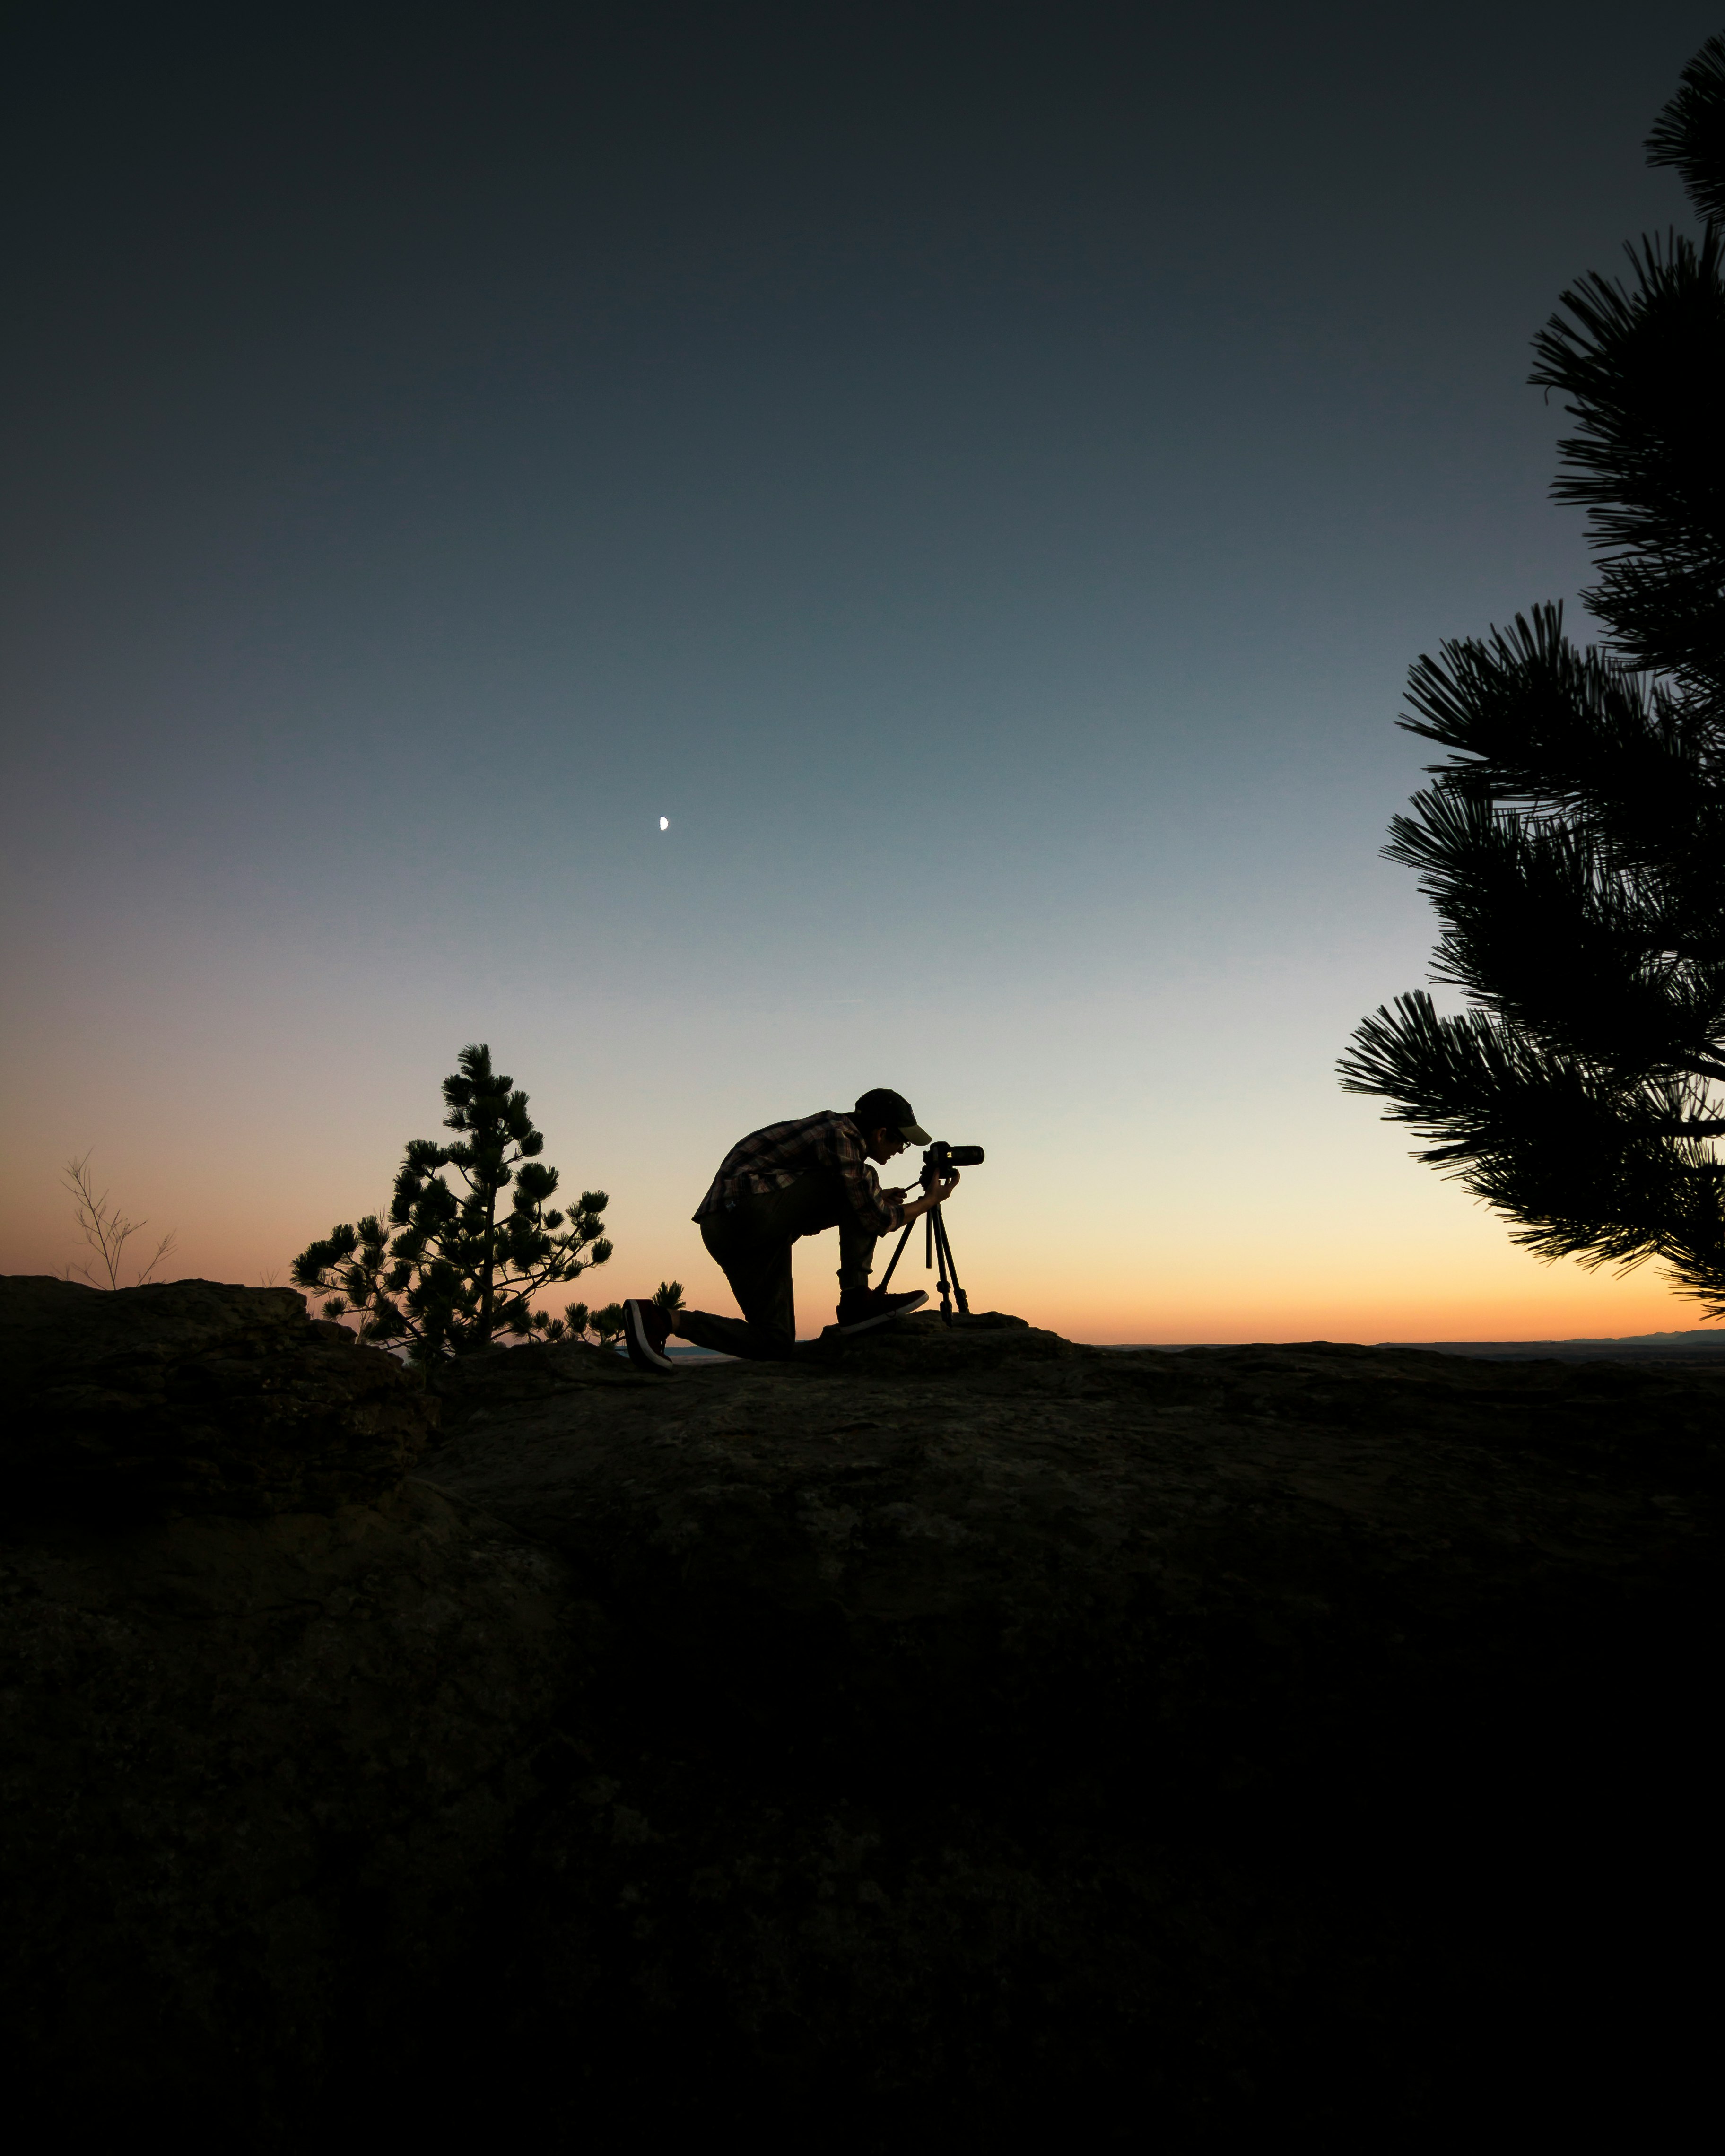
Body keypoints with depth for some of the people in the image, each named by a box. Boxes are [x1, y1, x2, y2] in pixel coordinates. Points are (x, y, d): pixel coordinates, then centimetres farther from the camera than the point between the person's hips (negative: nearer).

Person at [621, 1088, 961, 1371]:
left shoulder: (829, 1128, 21)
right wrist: (929, 1202, 7)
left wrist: (876, 1203, 26)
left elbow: (808, 1218, 29)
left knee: (774, 1345, 9)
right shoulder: (844, 1135, -9)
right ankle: (857, 1301, -3)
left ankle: (658, 1319, 3)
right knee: (863, 1179, -5)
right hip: (750, 1208, -10)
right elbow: (876, 1220, -9)